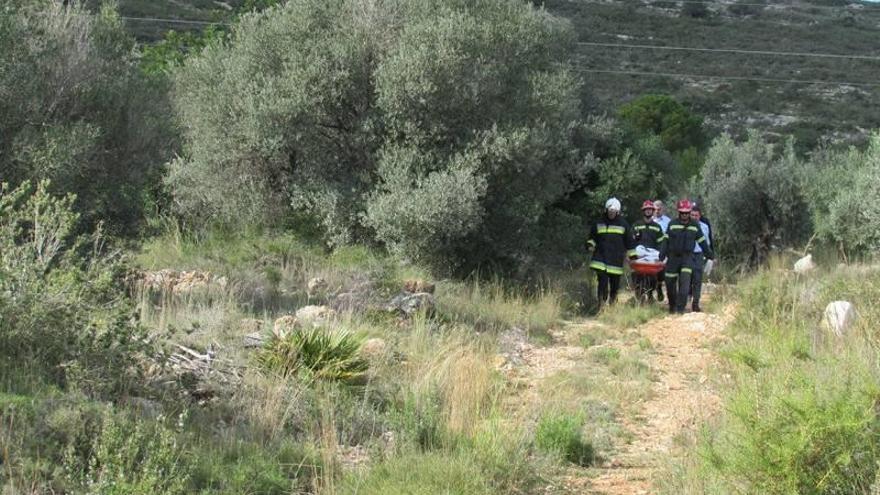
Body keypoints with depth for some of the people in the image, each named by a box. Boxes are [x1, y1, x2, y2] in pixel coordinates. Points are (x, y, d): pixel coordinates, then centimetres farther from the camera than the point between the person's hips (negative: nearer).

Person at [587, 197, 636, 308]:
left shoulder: (623, 224, 6)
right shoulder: (599, 223, 9)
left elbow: (630, 241, 11)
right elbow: (592, 237, 22)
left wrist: (633, 256, 8)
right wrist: (590, 244, 1)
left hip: (616, 260, 0)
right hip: (601, 258, 0)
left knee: (615, 283, 6)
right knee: (603, 282, -12)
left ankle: (612, 303, 21)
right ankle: (602, 304, -11)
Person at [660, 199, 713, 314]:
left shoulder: (695, 226, 4)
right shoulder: (672, 224, 1)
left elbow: (702, 241, 14)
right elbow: (666, 241, 4)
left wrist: (709, 254, 18)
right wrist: (661, 256, -1)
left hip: (687, 257, -1)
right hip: (673, 256, 1)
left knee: (685, 282, -17)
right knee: (670, 283, 5)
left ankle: (680, 308, -16)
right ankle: (672, 306, 26)